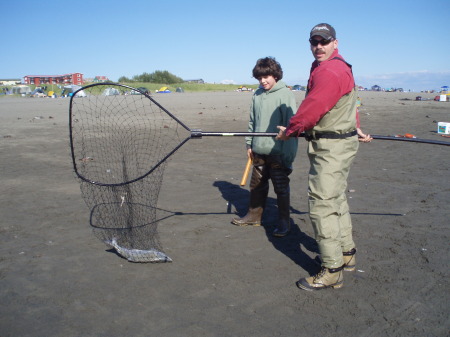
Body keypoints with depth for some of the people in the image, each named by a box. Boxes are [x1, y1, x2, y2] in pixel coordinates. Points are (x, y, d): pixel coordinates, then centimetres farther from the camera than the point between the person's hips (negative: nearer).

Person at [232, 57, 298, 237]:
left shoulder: (285, 94, -10)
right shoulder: (257, 95, 9)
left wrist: (288, 152, -17)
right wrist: (249, 143, 12)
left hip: (278, 151, -6)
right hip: (259, 150, 6)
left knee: (281, 187, 5)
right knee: (257, 185, 15)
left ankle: (284, 222, 17)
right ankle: (254, 215, 31)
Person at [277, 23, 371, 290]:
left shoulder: (330, 71, -18)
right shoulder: (342, 68, 19)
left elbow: (312, 108, -20)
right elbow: (348, 105, 29)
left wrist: (290, 130, -5)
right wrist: (356, 128, 39)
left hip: (332, 148, -11)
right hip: (341, 143, 11)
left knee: (322, 205, -9)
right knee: (337, 200, 19)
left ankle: (332, 271, -1)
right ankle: (347, 254, 34)